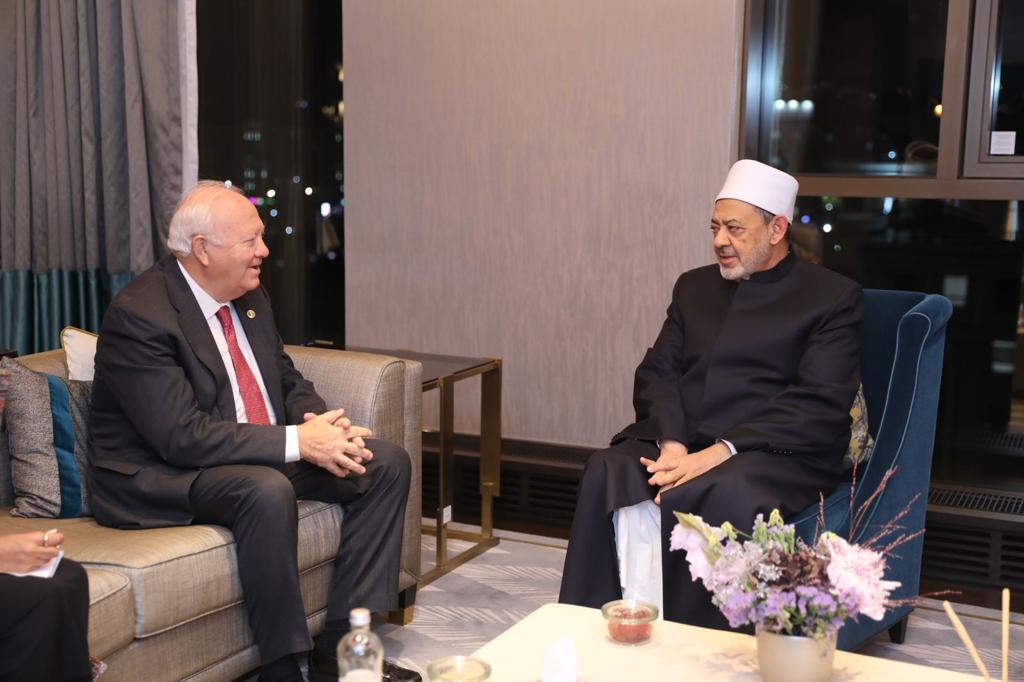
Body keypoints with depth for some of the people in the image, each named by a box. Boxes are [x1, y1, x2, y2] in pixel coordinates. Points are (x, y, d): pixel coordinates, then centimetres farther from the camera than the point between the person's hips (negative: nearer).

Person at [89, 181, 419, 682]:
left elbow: (289, 382, 14)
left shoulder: (251, 297, 7)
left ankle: (341, 641, -4)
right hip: (162, 475, -8)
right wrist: (298, 442, -27)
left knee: (387, 463, -3)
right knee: (267, 491, -37)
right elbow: (182, 436, -27)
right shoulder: (138, 317, -20)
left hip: (266, 457, 9)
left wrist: (321, 425, -10)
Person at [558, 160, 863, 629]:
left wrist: (720, 452, -19)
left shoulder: (833, 297, 3)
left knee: (728, 496, -37)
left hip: (774, 451, -4)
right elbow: (655, 374, 11)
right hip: (678, 441, 4)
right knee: (607, 475, -26)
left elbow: (819, 403, -8)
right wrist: (672, 443, -11)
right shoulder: (694, 286, 20)